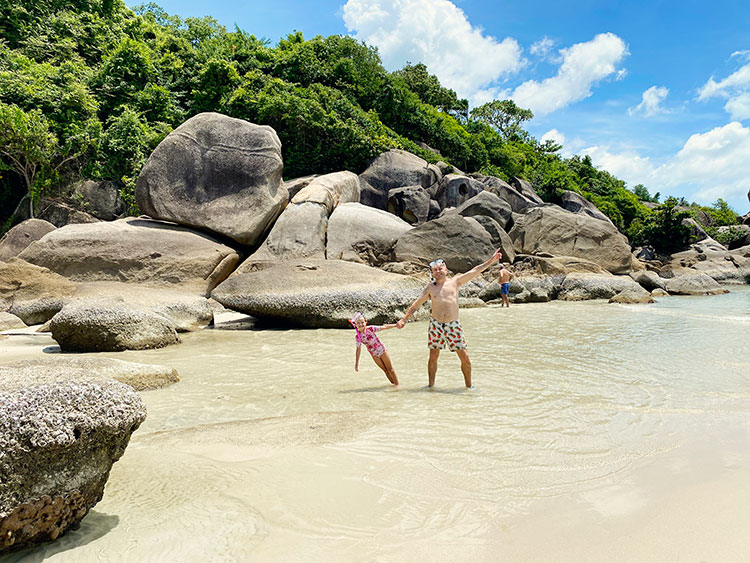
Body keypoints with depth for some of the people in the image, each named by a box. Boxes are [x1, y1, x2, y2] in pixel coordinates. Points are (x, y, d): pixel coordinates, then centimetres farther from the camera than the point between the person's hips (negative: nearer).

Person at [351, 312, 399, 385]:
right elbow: (358, 349, -2)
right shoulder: (358, 337, -12)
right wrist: (356, 364, 0)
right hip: (374, 355, 2)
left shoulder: (370, 329, -20)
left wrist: (395, 325, -24)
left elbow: (384, 327, -17)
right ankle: (393, 383, 23)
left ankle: (397, 384, 15)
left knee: (390, 369, 6)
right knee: (385, 370, 10)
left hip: (382, 350, -2)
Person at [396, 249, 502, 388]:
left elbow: (475, 271, 6)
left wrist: (492, 260, 3)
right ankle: (431, 385, 21)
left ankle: (468, 385, 18)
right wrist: (404, 318, 4)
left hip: (453, 325, 0)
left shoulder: (455, 281, 6)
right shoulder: (430, 287, 7)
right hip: (436, 325, 0)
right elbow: (416, 304, 9)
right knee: (433, 357, 6)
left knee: (465, 358, 1)